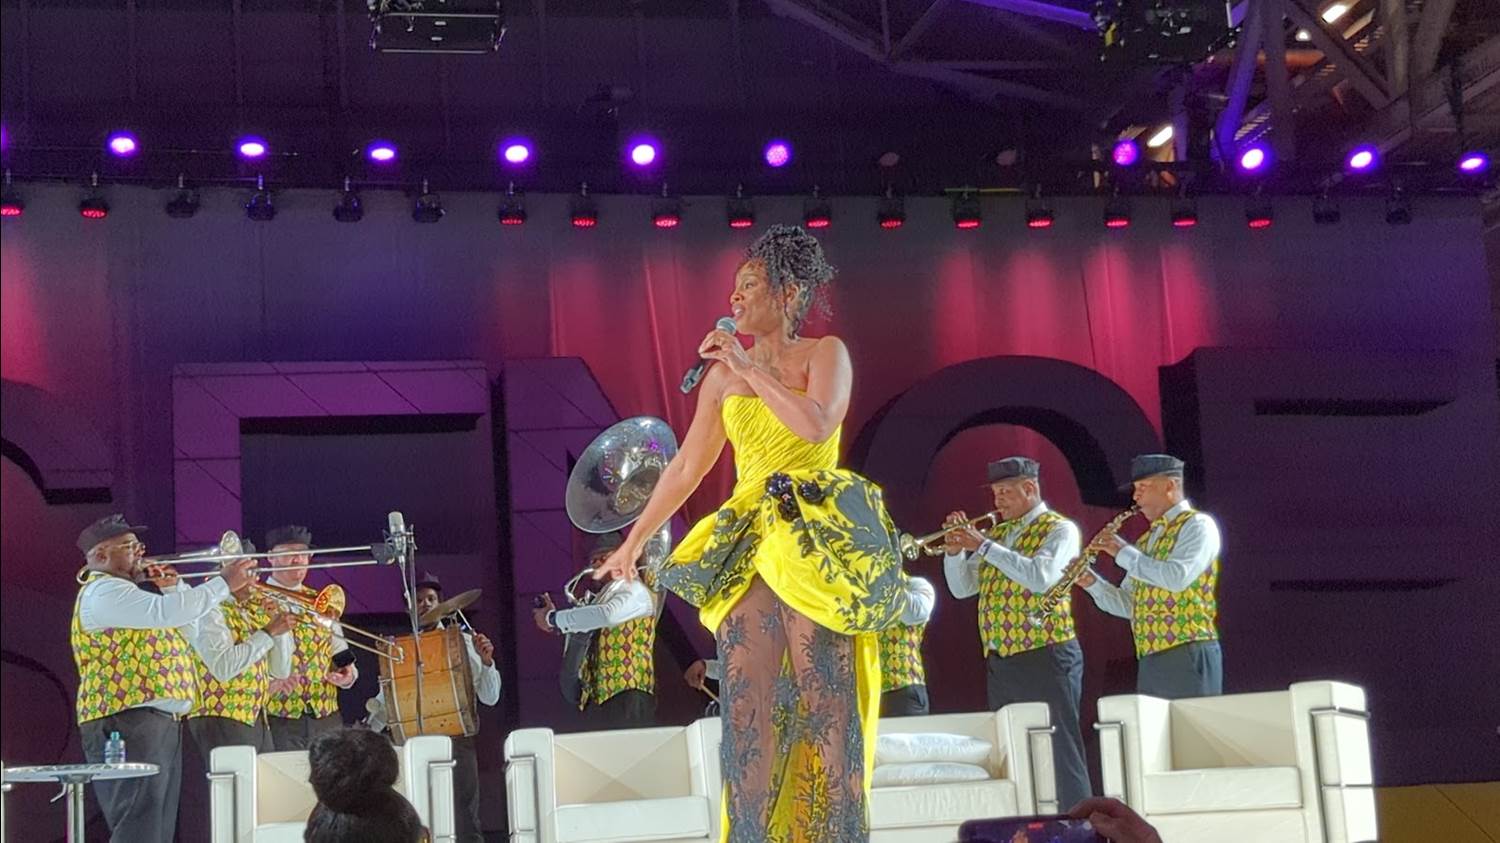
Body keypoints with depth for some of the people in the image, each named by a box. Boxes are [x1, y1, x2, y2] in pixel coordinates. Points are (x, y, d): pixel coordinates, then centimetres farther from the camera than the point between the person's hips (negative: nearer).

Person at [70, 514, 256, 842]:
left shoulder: (120, 591, 25)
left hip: (162, 723, 11)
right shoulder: (103, 592, -9)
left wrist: (173, 589, 17)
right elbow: (165, 612, -24)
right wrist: (223, 584, -17)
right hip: (128, 724, -11)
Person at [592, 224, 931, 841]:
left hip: (816, 539, -4)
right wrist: (633, 544, 18)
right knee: (748, 707, -3)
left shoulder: (824, 353, 3)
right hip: (748, 547, 5)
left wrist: (748, 366, -9)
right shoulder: (722, 373, 15)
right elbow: (684, 470, 18)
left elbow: (816, 425, -17)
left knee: (823, 699, -9)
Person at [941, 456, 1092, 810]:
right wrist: (955, 550, -1)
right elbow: (962, 588, 17)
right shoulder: (998, 534, 18)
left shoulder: (1059, 529, -3)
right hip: (1000, 661, 8)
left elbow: (1041, 577, -22)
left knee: (1061, 753, -8)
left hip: (1046, 657, -8)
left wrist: (984, 545, -21)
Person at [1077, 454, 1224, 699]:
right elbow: (1129, 606, 20)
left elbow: (1177, 577, -21)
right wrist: (1092, 583, 3)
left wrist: (1123, 552, -13)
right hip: (1149, 660, 8)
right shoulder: (1149, 538, 20)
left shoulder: (1197, 525, -3)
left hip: (1187, 656, -8)